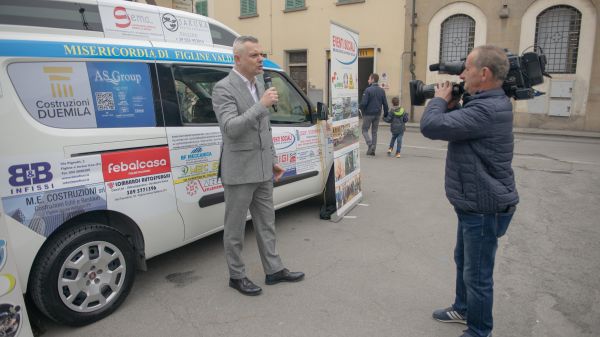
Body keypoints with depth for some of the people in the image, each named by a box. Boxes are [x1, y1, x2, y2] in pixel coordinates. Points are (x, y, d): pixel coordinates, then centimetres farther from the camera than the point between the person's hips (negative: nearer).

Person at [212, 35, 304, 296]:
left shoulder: (259, 86, 12)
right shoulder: (223, 88, -12)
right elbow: (230, 128, -24)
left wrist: (273, 161, 17)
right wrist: (262, 105, -26)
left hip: (263, 170, 8)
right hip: (239, 172, -8)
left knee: (266, 223, 16)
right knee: (235, 228, 8)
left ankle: (274, 270, 30)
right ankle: (237, 276, 24)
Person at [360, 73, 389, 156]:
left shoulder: (368, 90, -13)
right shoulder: (382, 90, 6)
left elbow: (363, 103, -17)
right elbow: (385, 103, 5)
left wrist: (362, 110, 0)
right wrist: (385, 113, 13)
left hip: (368, 114, -6)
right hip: (377, 114, 6)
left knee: (365, 130, 7)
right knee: (374, 132, 13)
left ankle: (370, 145, -12)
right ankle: (372, 150, 13)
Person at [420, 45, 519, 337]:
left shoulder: (486, 110, -27)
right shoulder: (490, 103, 7)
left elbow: (431, 126, -29)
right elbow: (455, 126, 17)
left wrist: (440, 99, -10)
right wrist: (451, 105, -1)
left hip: (485, 208, -11)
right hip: (475, 203, 11)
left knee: (477, 274, 5)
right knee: (463, 260, 25)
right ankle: (463, 309, 44)